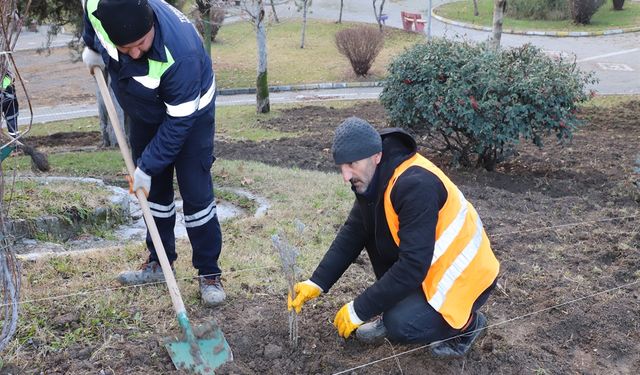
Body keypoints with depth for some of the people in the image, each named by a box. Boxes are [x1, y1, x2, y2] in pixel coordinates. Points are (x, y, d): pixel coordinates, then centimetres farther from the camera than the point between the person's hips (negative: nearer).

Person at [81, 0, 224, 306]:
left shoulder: (180, 52, -42)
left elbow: (178, 121, -31)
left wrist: (147, 166, -24)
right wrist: (92, 47, 6)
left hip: (189, 114, -6)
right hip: (144, 113, 6)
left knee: (196, 194, -7)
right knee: (155, 189, 13)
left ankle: (209, 273, 7)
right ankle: (160, 262, 28)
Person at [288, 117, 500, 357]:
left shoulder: (415, 186, -32)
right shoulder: (374, 177, -5)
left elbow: (412, 267, -33)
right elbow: (352, 233, 0)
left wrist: (359, 310, -25)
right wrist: (317, 283, -7)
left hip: (465, 274, -8)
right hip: (429, 263, 9)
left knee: (400, 325, -25)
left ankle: (467, 323, 4)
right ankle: (394, 310, 11)